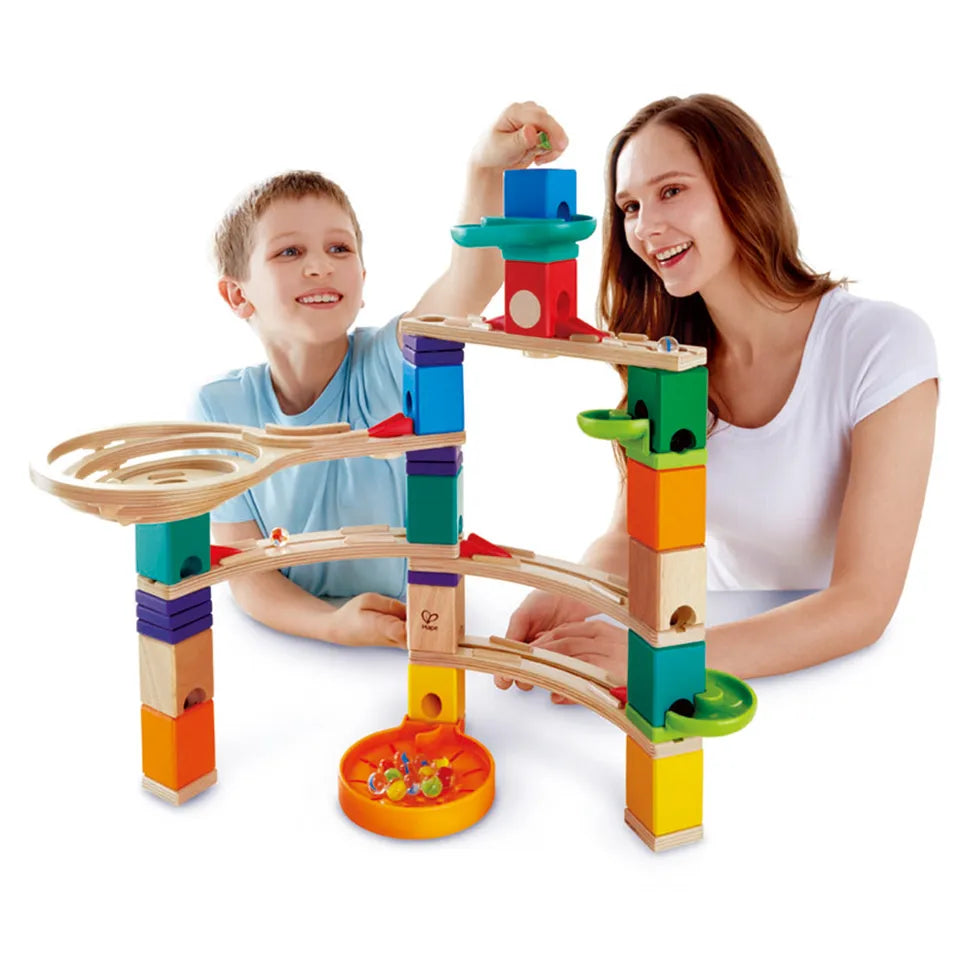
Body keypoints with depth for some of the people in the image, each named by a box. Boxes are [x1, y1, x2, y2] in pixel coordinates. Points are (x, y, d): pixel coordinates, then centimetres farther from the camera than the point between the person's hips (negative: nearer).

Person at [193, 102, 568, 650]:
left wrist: (490, 170, -49)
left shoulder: (389, 367, -11)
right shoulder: (222, 409, -6)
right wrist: (332, 625, -25)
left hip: (417, 641, -1)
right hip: (293, 642, 2)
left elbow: (472, 280, -31)